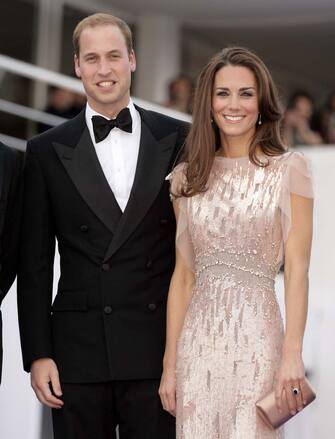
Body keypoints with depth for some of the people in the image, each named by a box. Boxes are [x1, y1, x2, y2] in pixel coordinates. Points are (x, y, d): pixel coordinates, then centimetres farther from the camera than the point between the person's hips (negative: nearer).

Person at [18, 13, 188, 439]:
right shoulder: (47, 151, 5)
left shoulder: (178, 140, 5)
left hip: (158, 353, 0)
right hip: (78, 354, 0)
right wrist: (37, 354, -1)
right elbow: (34, 264, 5)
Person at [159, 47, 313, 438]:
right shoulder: (187, 177, 11)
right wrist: (170, 364, 7)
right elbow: (183, 275, 11)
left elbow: (296, 269, -5)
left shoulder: (289, 168, 0)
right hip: (197, 341, 3)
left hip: (256, 336, -3)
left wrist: (292, 354, -14)